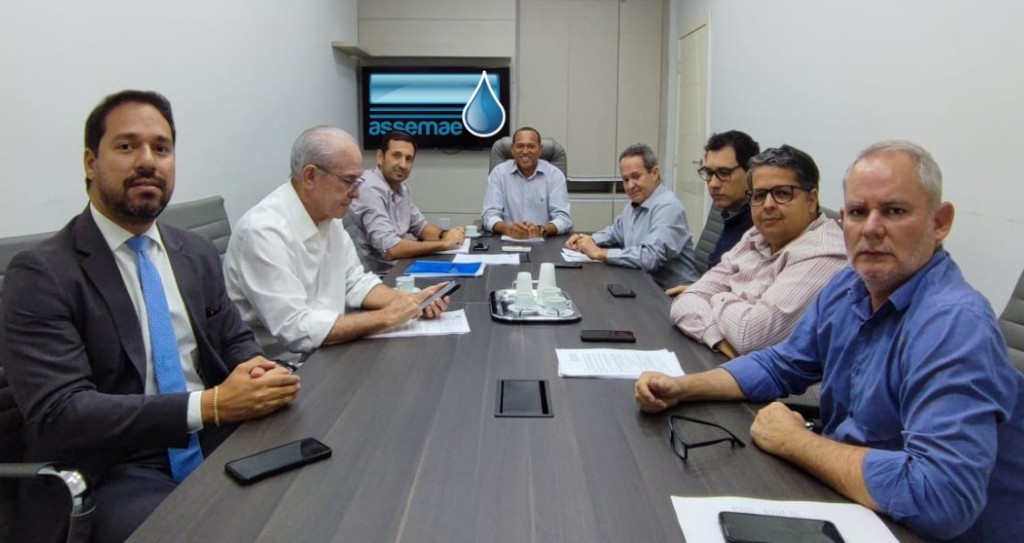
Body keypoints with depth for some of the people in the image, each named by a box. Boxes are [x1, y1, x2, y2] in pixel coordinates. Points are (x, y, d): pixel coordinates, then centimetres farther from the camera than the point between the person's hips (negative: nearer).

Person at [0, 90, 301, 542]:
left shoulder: (198, 254, 10)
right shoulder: (41, 274, -8)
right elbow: (59, 414, -16)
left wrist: (256, 371, -10)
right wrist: (211, 404, -26)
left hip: (216, 448, 6)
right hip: (115, 474, -5)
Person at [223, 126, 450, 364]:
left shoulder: (328, 216, 2)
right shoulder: (264, 231, -24)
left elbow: (355, 282, 11)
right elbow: (297, 331, -27)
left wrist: (409, 300, -6)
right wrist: (386, 317, -22)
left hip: (325, 355, 8)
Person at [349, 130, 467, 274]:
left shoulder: (402, 187, 6)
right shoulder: (370, 189, -20)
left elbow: (420, 226, 17)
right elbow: (389, 249, -27)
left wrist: (445, 234, -4)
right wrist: (443, 243, -19)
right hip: (379, 274, -8)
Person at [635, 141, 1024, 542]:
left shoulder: (957, 325, -27)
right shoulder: (848, 289, -2)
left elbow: (940, 497, -36)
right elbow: (779, 366, 11)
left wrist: (795, 442, -22)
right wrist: (682, 388, -3)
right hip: (846, 501, 6)